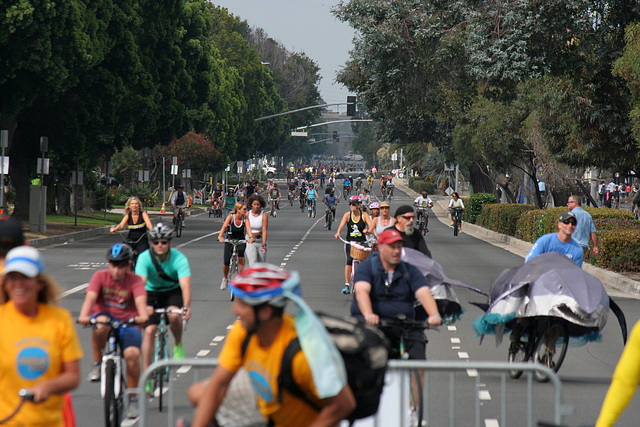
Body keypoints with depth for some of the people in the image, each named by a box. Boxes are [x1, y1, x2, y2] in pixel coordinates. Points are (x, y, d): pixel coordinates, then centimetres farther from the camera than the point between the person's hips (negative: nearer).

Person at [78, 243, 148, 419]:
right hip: (104, 317, 0)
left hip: (127, 323, 0)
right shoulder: (100, 276, -4)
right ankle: (97, 363, -13)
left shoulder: (135, 281, -5)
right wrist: (84, 315, -41)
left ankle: (133, 399, -5)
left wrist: (143, 316, -46)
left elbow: (140, 300, -23)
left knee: (132, 353, -25)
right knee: (100, 324, -37)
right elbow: (90, 297, -20)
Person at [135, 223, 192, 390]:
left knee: (174, 315, -32)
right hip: (152, 293, 1)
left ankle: (178, 345, -2)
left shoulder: (179, 258, -24)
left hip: (173, 292, -1)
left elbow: (185, 284, -35)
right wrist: (144, 306, -51)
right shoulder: (144, 258, -22)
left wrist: (186, 306, -53)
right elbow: (140, 282, -34)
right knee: (149, 331, -14)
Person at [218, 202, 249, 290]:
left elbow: (248, 228, -25)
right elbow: (224, 226, -30)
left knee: (241, 253, -31)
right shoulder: (230, 217, -17)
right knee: (226, 261, -9)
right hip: (229, 240, -1)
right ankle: (225, 279, 21)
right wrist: (220, 236, -47)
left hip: (241, 240, 1)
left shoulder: (245, 218, -11)